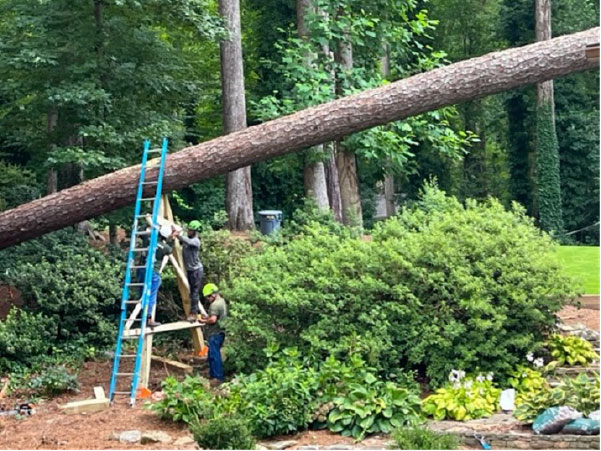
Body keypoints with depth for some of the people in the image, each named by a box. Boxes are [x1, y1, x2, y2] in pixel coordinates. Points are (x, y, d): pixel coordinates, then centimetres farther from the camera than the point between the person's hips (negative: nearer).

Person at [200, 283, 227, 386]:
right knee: (212, 354, 19)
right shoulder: (222, 301, 15)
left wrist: (204, 321, -10)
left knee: (214, 355, -7)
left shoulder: (215, 304, -18)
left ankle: (218, 377, -5)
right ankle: (213, 374, 26)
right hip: (219, 332, 11)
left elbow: (213, 319, -27)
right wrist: (207, 317, 12)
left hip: (215, 334, -11)